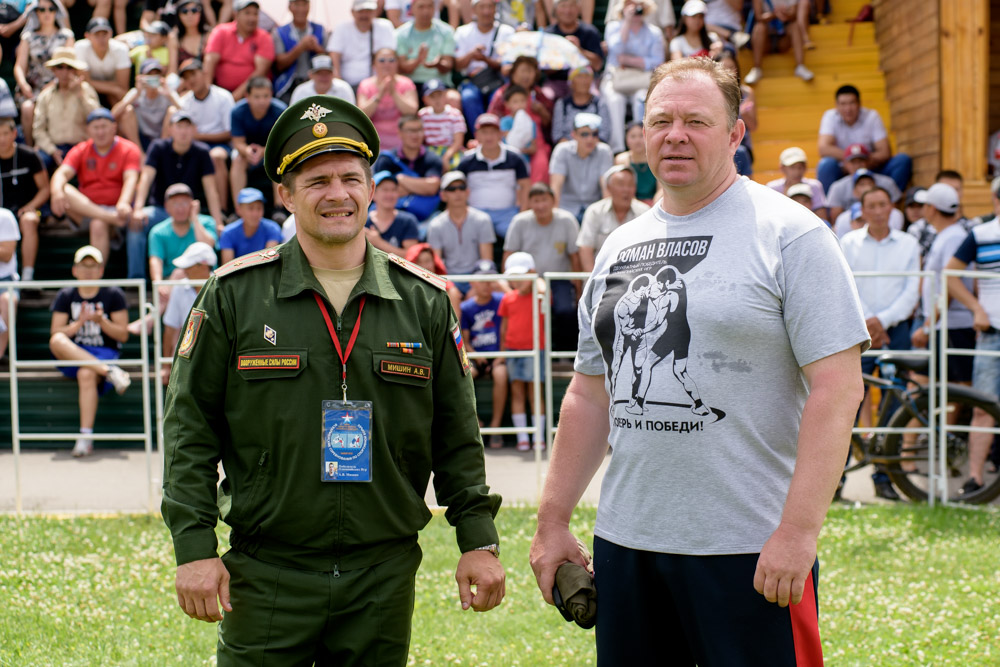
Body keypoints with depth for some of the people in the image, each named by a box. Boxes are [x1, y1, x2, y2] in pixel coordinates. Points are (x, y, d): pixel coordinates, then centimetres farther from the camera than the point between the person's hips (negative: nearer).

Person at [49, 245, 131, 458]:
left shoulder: (114, 295, 4)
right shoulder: (65, 296, 9)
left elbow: (123, 335, 2)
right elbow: (55, 334, 1)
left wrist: (102, 322, -15)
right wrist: (79, 323, -15)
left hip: (104, 353, -3)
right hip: (71, 356, 3)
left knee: (86, 374, -37)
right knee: (56, 341, -32)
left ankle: (86, 437, -36)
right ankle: (109, 372, -34)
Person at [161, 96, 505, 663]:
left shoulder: (424, 302, 6)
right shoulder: (235, 295, 0)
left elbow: (457, 438, 11)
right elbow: (191, 429, 1)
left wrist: (479, 541, 4)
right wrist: (194, 547, -6)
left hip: (384, 576, 2)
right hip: (267, 570, -2)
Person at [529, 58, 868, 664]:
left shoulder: (790, 233, -6)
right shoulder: (620, 247, 14)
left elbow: (838, 387, -12)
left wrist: (798, 529, -19)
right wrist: (553, 521, 14)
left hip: (749, 548, -6)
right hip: (624, 540, 6)